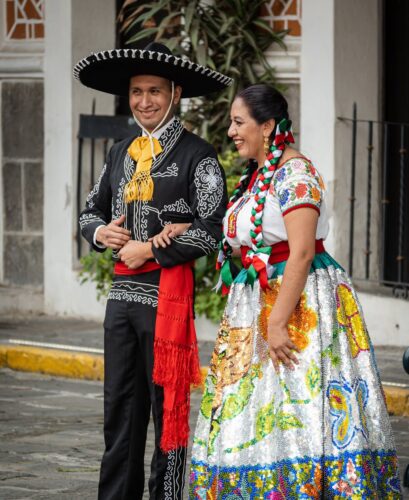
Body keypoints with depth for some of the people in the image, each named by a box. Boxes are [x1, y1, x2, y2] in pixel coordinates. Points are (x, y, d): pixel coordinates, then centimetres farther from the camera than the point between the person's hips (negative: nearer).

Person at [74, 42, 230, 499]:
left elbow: (212, 231, -13)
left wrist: (151, 250, -12)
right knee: (119, 407, 10)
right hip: (122, 290, 7)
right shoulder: (121, 154, 14)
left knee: (167, 405, 0)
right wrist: (100, 232, 0)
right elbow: (91, 211, 23)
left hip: (167, 294, -6)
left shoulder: (196, 156, -6)